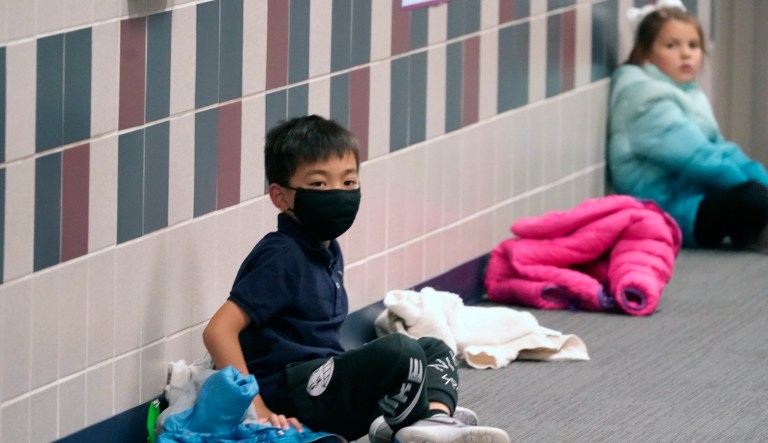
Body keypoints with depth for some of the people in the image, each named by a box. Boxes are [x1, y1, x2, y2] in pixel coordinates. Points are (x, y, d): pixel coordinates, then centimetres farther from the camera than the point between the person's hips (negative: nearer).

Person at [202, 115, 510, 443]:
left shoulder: (328, 252, 15)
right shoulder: (281, 258, -13)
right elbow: (219, 331, -21)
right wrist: (255, 409, -24)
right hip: (286, 397, -10)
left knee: (435, 350, 12)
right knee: (399, 351, -27)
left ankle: (437, 417, -19)